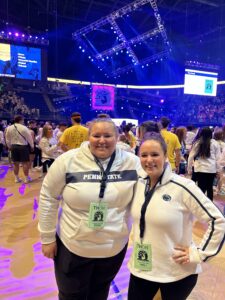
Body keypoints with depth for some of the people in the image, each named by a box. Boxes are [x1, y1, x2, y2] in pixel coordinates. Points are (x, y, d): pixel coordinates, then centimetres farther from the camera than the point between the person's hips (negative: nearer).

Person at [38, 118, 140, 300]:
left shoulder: (132, 162, -12)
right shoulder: (68, 161, -16)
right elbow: (48, 197, -7)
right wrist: (48, 238, -4)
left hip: (115, 247, 2)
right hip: (72, 246, -1)